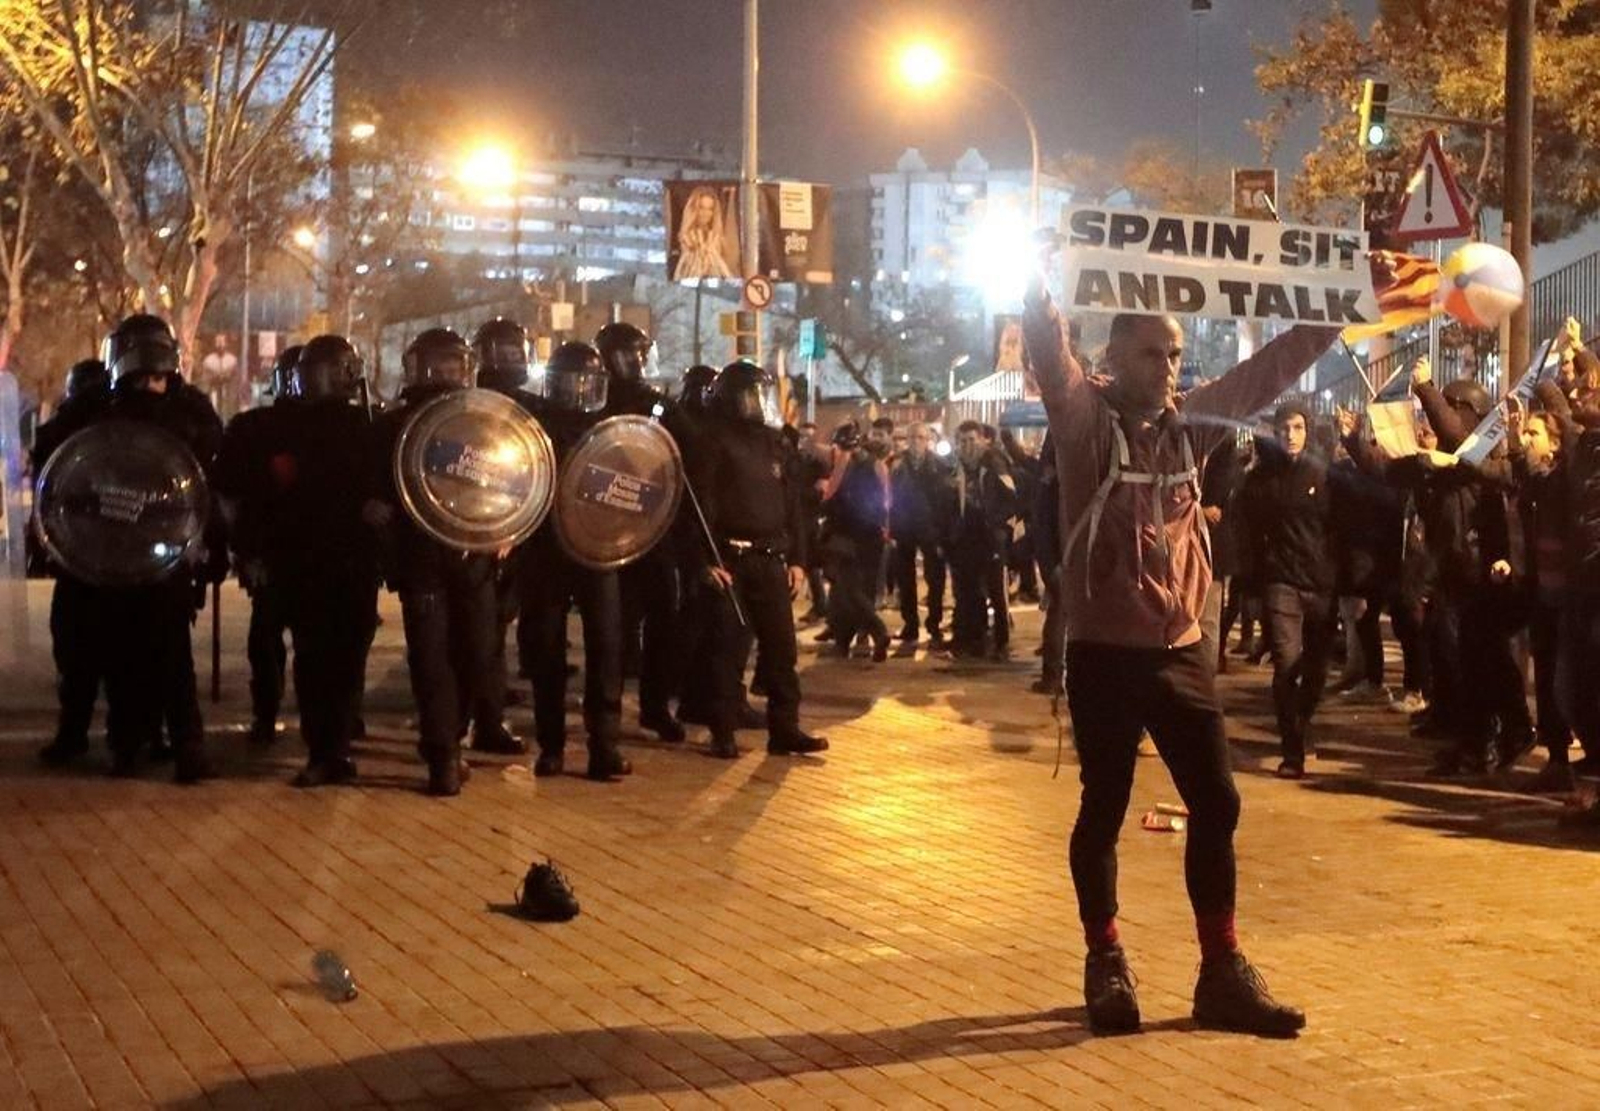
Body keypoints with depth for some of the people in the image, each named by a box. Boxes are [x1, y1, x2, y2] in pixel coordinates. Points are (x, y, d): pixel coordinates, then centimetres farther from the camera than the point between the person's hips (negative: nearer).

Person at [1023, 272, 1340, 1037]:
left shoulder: (1189, 421, 7)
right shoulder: (1085, 419, -6)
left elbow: (1269, 371, 13)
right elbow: (1050, 358, -21)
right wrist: (1034, 283, -33)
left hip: (1182, 649, 5)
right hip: (1105, 650, -5)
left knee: (1216, 806, 5)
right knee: (1104, 809, 5)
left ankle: (1222, 971, 14)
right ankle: (1105, 964, 19)